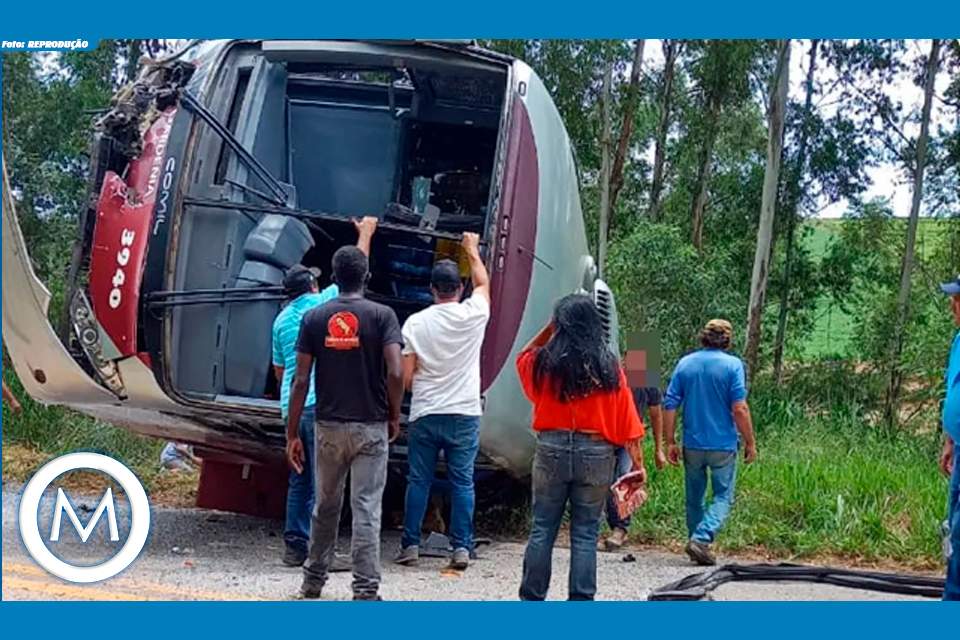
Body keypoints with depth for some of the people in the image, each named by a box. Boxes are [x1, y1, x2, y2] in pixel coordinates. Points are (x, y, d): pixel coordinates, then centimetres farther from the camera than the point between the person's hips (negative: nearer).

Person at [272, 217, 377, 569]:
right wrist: (366, 233, 21)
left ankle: (295, 546, 16)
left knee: (299, 480, 13)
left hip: (291, 406, 7)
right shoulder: (322, 303, -2)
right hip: (320, 404, -7)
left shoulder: (281, 320, 14)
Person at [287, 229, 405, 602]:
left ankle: (313, 583, 27)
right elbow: (395, 373, -16)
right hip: (371, 426, -2)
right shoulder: (382, 315, -5)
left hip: (329, 426, 3)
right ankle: (365, 592, -1)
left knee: (325, 507, 17)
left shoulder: (314, 318, 1)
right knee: (367, 509, -1)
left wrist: (292, 434, 4)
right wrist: (395, 416, 0)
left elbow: (301, 381, -1)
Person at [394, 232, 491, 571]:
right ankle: (462, 547, 3)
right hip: (464, 414, 0)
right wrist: (472, 249, 30)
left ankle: (410, 545, 12)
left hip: (424, 414, 0)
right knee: (462, 482, 5)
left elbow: (405, 377, -4)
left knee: (418, 481, 8)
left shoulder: (415, 323, -4)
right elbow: (483, 283, 17)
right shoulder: (473, 315, -5)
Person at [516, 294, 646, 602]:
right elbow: (626, 420, -2)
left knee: (542, 530, 9)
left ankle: (531, 601, 14)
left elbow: (523, 357, 24)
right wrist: (638, 462, 4)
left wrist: (550, 329, 17)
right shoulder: (608, 367, -3)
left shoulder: (544, 362, -2)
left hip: (551, 449, 0)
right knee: (585, 535, 6)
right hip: (596, 453, 0)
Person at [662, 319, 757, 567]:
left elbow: (669, 406, 0)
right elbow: (739, 408, -14)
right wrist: (750, 442, -5)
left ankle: (698, 543, 23)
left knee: (694, 498, 16)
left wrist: (670, 442, 5)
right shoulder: (733, 365, -7)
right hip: (723, 445, -3)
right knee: (723, 496, 6)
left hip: (692, 444, 3)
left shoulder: (685, 363, 3)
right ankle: (701, 539, -13)